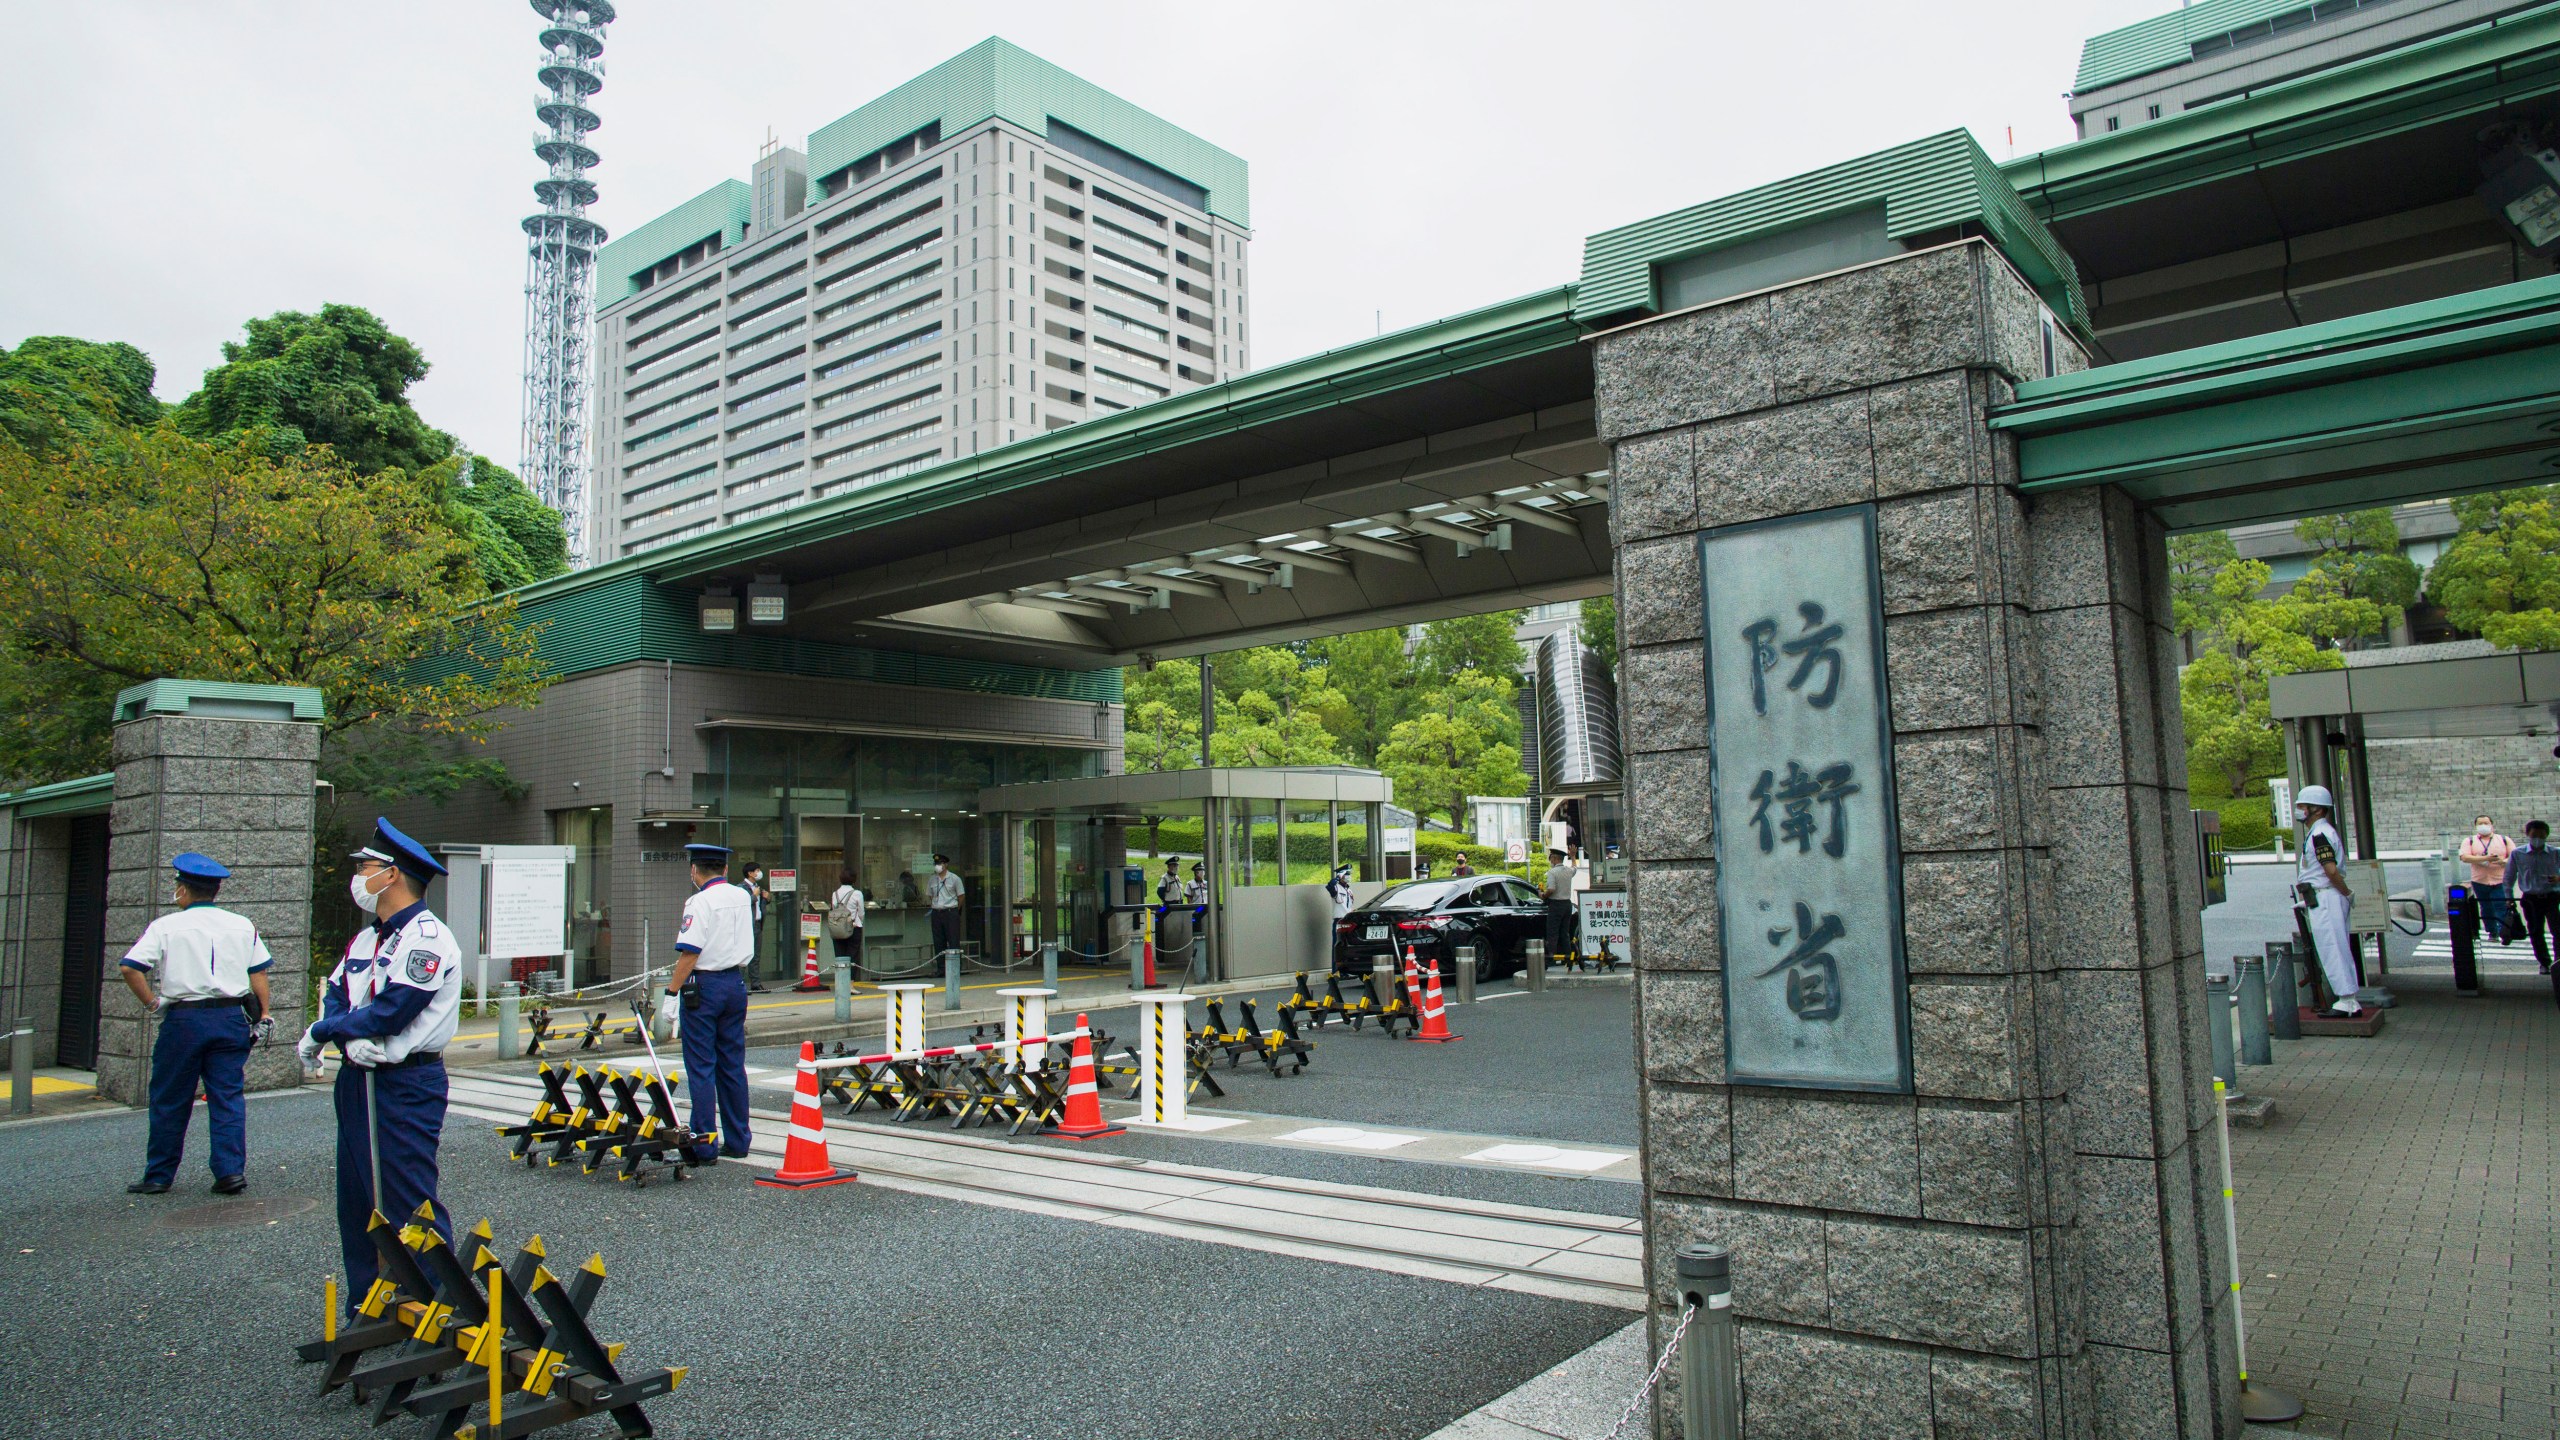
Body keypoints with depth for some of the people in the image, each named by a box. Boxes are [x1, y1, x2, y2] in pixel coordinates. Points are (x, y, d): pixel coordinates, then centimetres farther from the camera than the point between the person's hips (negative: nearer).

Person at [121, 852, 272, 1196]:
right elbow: (258, 973, 6)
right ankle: (231, 1171, 1)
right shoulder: (242, 926, 7)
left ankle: (158, 1175, 18)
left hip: (184, 1019, -2)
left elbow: (130, 968, -11)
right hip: (232, 1017, 2)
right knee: (229, 1097, 5)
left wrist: (151, 1002, 1)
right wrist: (263, 1014, 10)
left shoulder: (166, 926, -1)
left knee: (169, 1101, 9)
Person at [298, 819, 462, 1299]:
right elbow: (334, 997, 8)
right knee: (356, 1202, 13)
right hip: (358, 1081, 9)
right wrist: (349, 1039, -14)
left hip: (407, 1085, -9)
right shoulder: (365, 939, 16)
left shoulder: (427, 938, -14)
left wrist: (321, 1032, -8)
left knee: (409, 1205, -8)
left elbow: (391, 1012, -21)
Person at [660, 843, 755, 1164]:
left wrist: (671, 993, -14)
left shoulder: (700, 902, -12)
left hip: (705, 985, -7)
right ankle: (737, 1141, 15)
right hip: (736, 984, 7)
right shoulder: (743, 897, 9)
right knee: (733, 1067, 11)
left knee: (701, 1070, -1)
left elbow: (689, 953, -17)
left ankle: (704, 1147, 1)